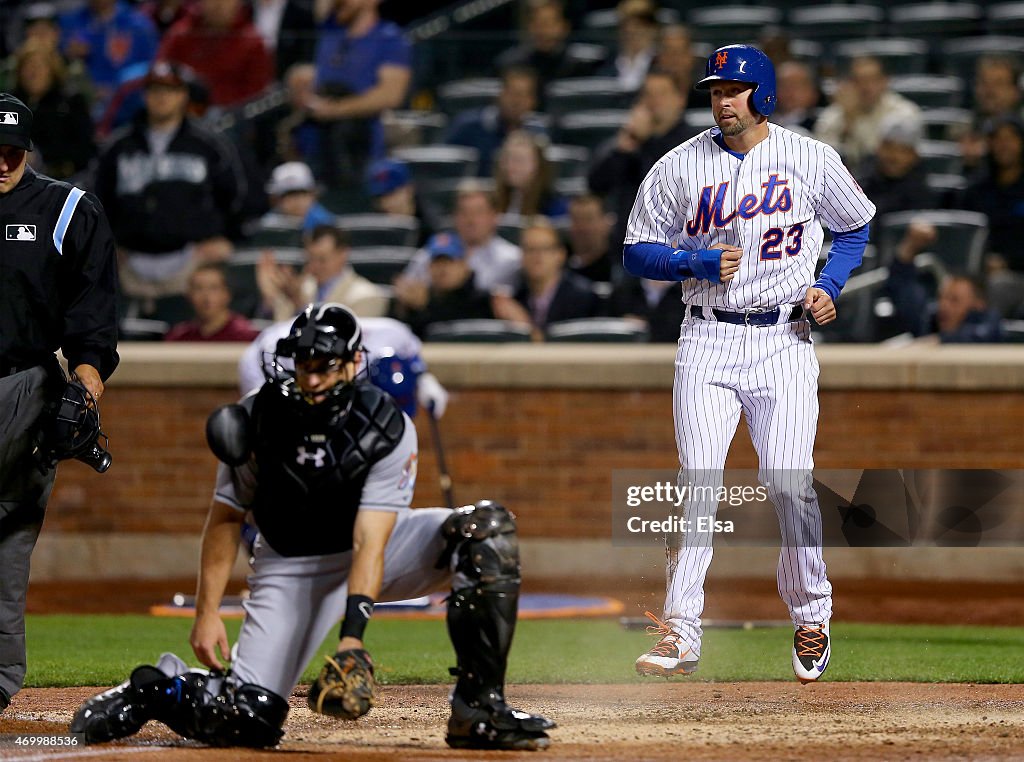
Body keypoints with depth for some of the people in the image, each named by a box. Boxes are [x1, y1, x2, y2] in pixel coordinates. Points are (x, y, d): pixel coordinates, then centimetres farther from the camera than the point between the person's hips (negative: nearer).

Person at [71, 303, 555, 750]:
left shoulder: (387, 430, -23)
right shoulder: (256, 421, -17)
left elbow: (369, 543, -30)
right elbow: (226, 517, -4)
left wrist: (352, 635, -42)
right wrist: (207, 612, -10)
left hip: (371, 553, 1)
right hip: (289, 567, 0)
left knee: (486, 528, -26)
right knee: (249, 720, -17)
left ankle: (478, 711, -26)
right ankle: (152, 691, 16)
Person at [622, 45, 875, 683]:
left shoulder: (812, 160, 2)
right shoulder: (679, 168, 2)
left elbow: (856, 228, 16)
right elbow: (638, 253, 5)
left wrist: (828, 287, 0)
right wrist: (701, 262, -12)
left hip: (784, 340, 0)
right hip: (708, 341, 1)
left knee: (788, 483, -8)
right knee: (699, 484, -9)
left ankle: (811, 617, 12)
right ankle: (681, 634, -8)